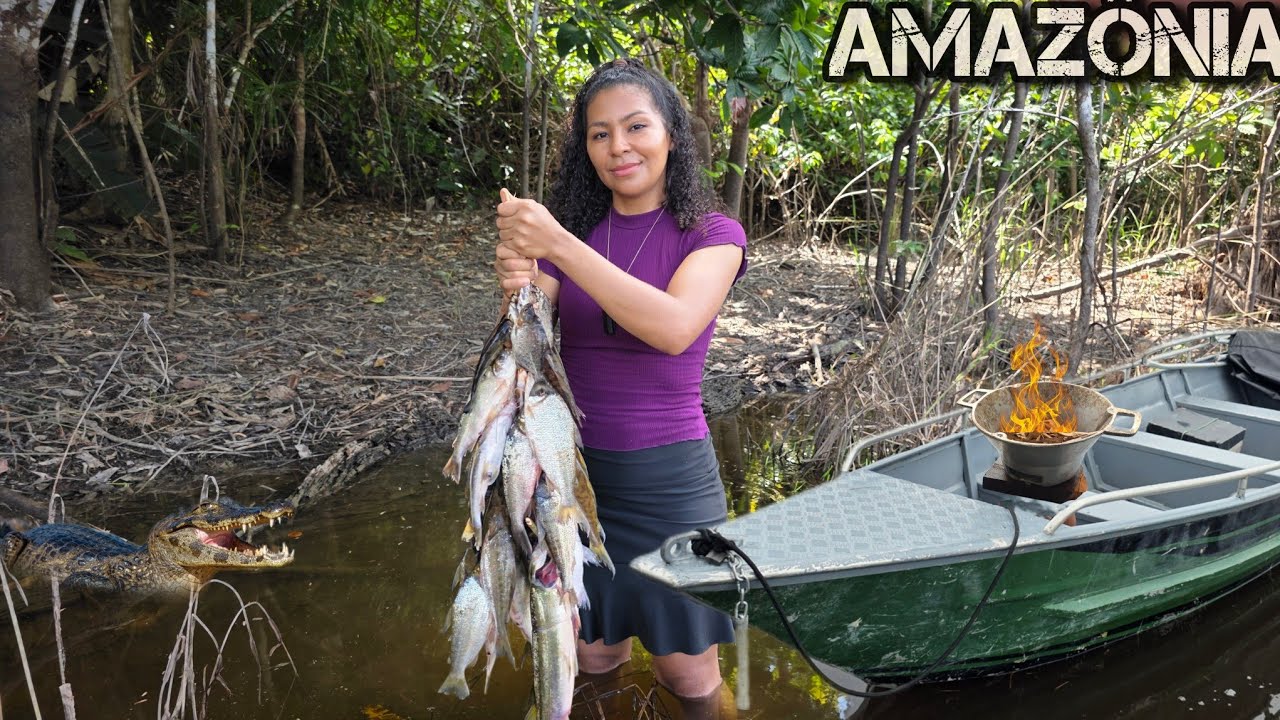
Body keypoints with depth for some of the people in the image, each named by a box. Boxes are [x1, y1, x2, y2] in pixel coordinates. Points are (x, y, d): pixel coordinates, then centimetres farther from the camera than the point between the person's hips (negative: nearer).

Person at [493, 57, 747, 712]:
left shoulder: (713, 234, -7)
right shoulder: (572, 225, 3)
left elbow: (674, 328, -26)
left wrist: (558, 245, -31)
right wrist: (519, 290, -25)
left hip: (667, 478, -3)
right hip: (575, 466, 3)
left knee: (688, 676, 8)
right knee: (592, 657, 14)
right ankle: (620, 631, 44)